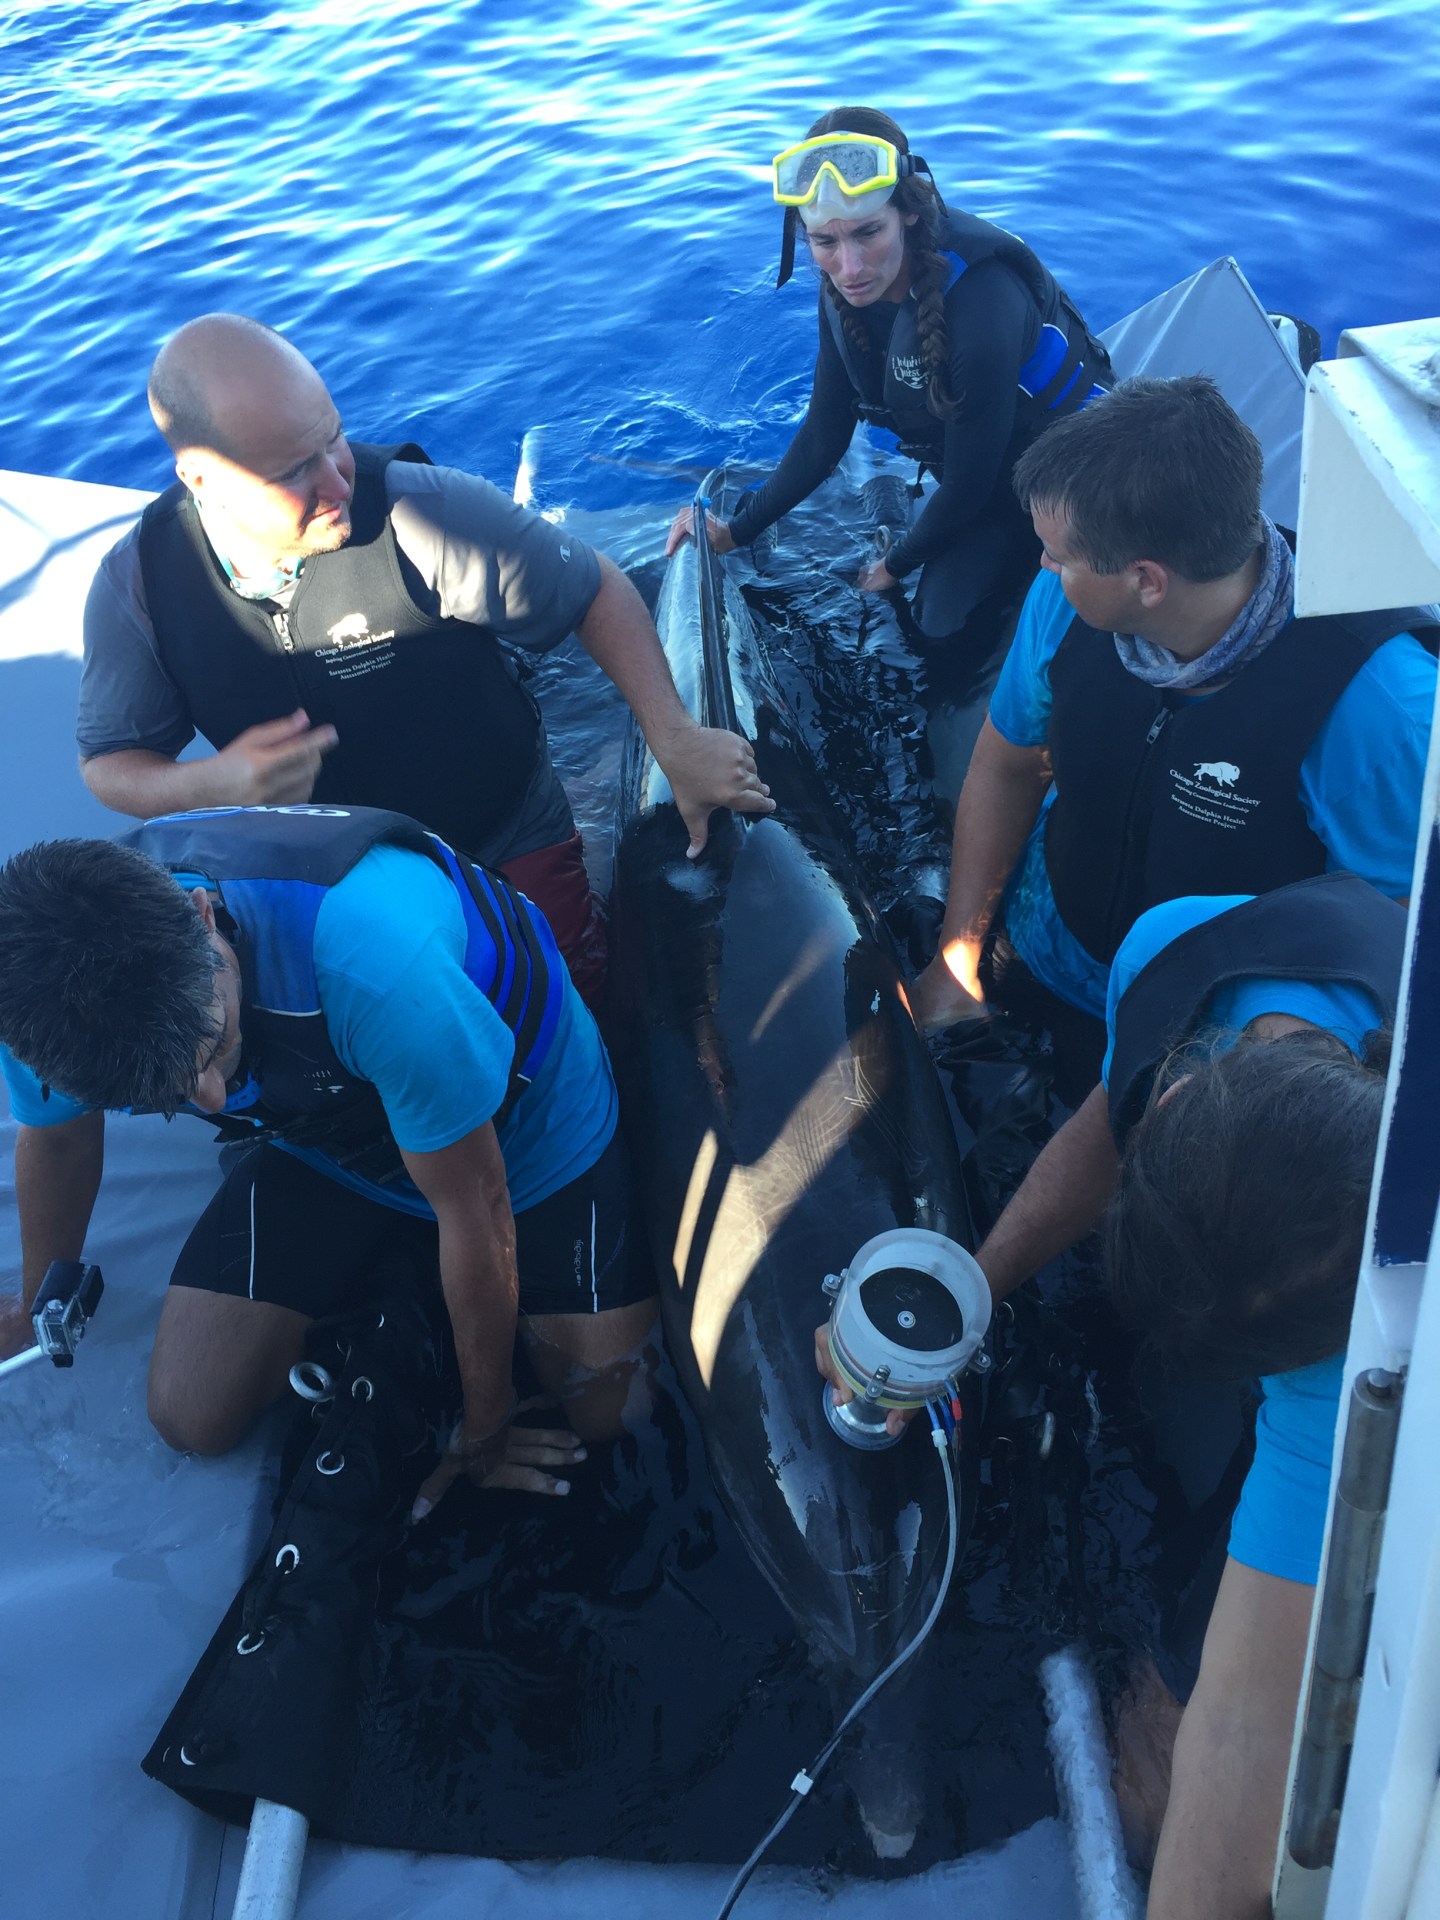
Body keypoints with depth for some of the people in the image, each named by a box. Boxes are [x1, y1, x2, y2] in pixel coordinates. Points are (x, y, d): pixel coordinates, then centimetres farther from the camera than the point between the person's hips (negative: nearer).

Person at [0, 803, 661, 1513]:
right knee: (191, 1417, -1)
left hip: (529, 1117, -3)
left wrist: (485, 1430, -14)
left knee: (608, 1410, -6)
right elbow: (57, 1135, 0)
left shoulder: (369, 957, -44)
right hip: (327, 1141, 4)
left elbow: (475, 1209, -29)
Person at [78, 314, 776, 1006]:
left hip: (508, 849, -2)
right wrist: (214, 782, -29)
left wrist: (676, 741, -25)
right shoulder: (137, 583, -16)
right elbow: (109, 762, -5)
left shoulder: (423, 512, -27)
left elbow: (593, 590, -15)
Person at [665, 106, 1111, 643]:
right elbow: (823, 438, -3)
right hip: (984, 471, 6)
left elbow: (969, 483, -26)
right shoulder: (848, 291, -16)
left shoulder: (978, 302, -38)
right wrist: (735, 532, 0)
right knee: (937, 620, 8)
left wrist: (897, 564, -10)